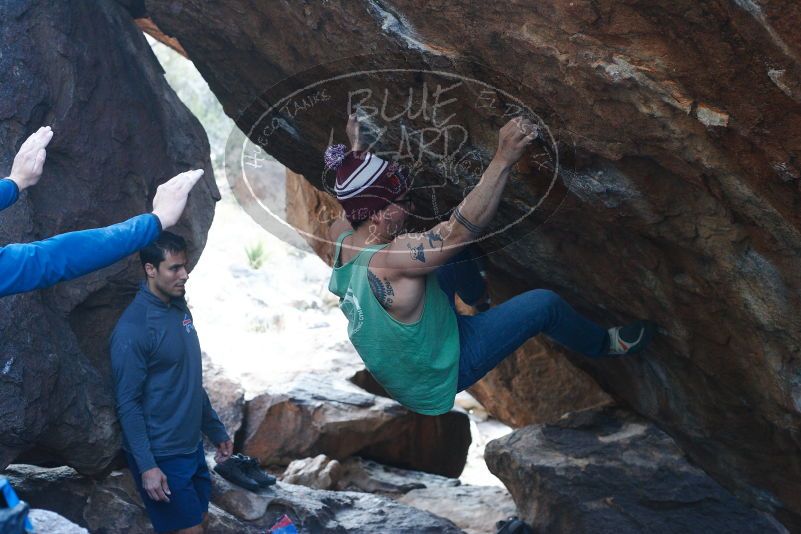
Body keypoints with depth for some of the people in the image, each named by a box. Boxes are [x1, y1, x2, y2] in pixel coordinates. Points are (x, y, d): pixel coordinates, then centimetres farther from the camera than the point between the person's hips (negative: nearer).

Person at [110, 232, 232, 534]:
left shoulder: (180, 308, 5)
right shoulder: (133, 328, -20)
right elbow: (127, 404, -19)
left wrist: (216, 431, 17)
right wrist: (146, 466, -21)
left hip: (192, 446, 8)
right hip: (161, 455, -8)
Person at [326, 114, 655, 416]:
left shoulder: (341, 235, -13)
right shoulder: (389, 261, -38)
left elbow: (354, 196, 12)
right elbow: (462, 229, -43)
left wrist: (356, 151, 17)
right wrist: (503, 159, -46)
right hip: (436, 386, -9)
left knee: (452, 250, 13)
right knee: (544, 304, -10)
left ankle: (482, 298, 44)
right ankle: (603, 344, 21)